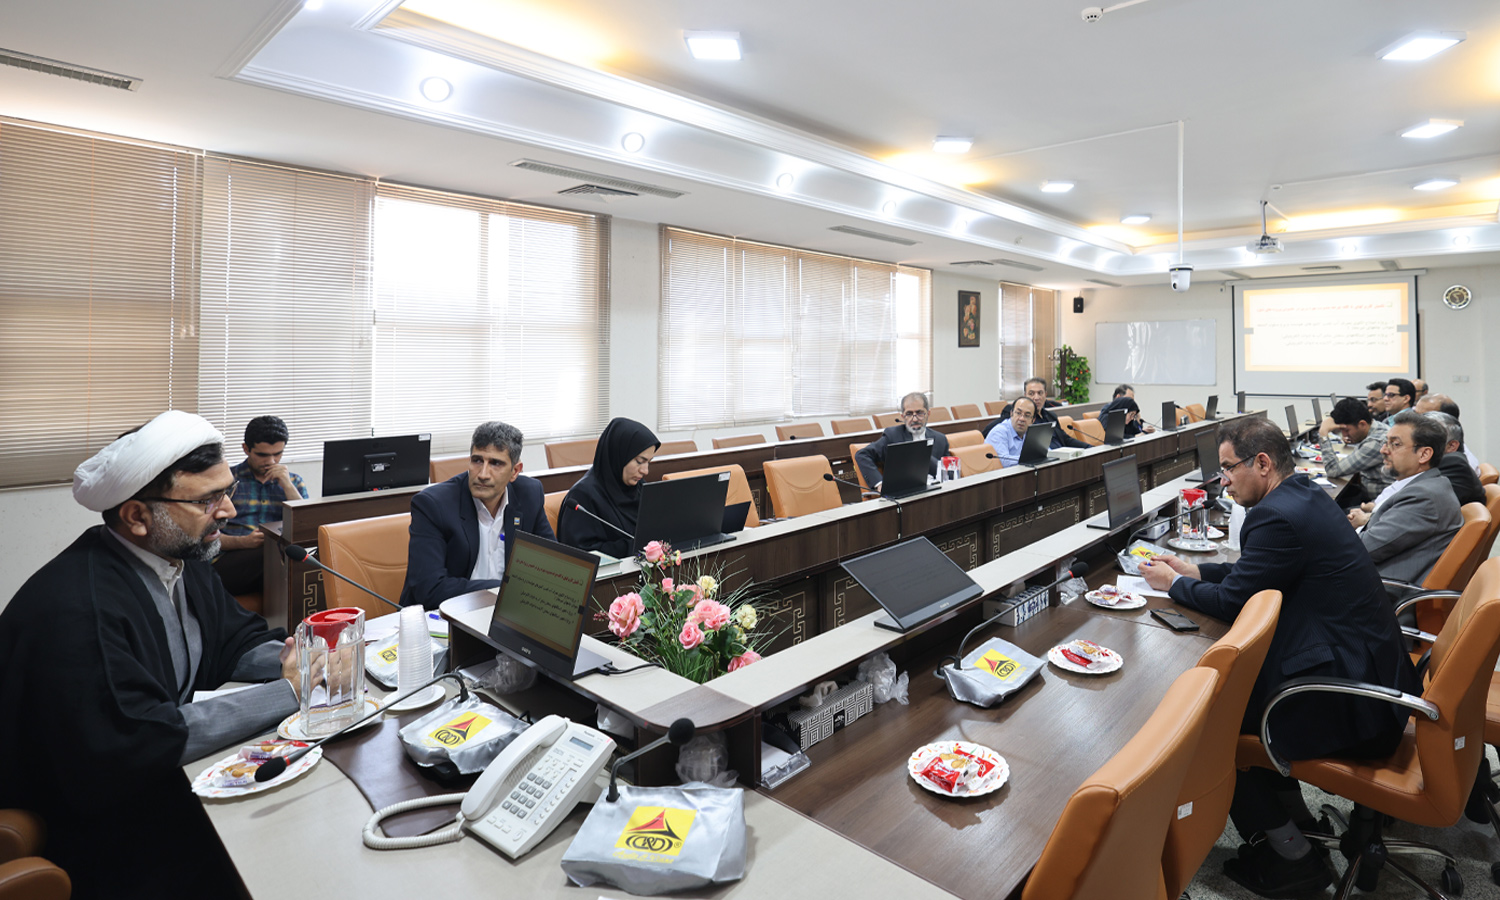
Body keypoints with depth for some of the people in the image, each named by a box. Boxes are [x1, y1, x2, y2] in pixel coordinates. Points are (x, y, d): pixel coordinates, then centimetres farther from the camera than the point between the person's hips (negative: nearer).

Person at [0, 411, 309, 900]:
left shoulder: (183, 558, 0)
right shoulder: (72, 609, -26)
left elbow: (235, 641, 11)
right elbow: (129, 746, -30)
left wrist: (287, 659, -12)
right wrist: (285, 690, -27)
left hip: (165, 781, 8)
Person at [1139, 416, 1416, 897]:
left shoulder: (1278, 516, -23)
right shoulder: (1306, 495, 8)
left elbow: (1230, 600, -16)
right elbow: (1252, 572, 18)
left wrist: (1174, 583, 0)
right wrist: (1194, 571, 14)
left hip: (1352, 706, -10)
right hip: (1374, 669, 10)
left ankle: (1291, 852, 13)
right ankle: (1290, 810, 30)